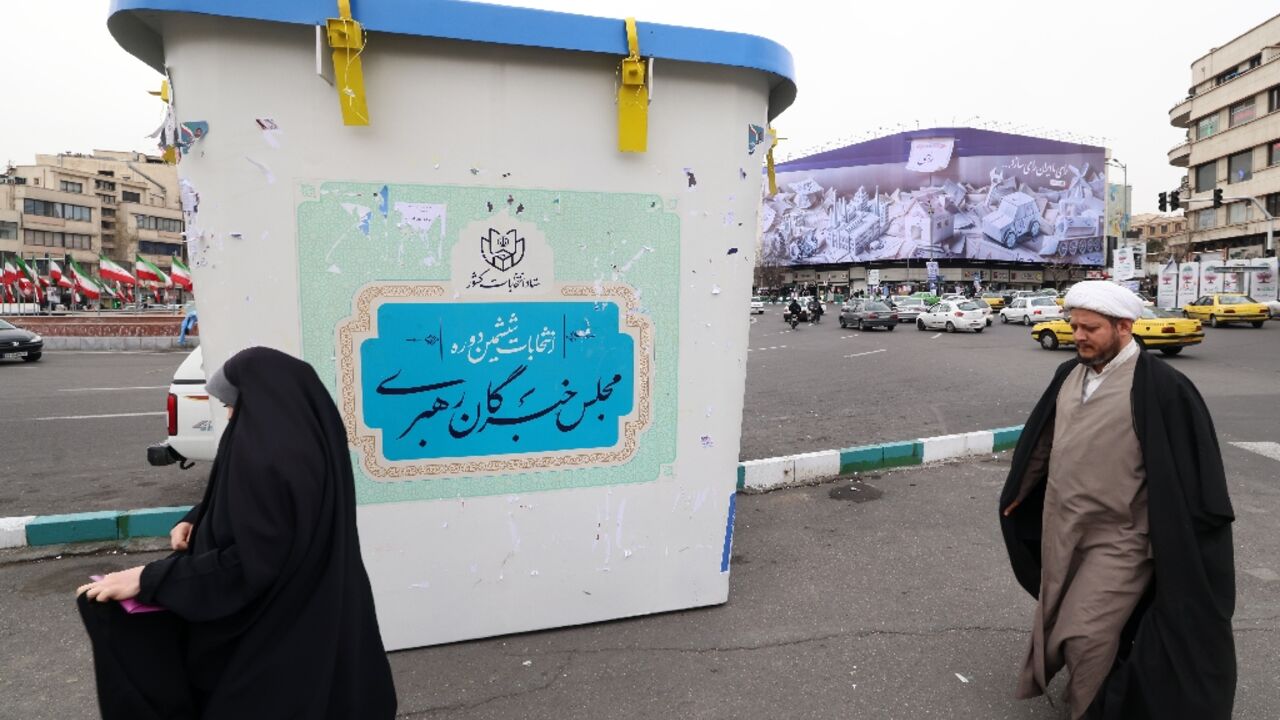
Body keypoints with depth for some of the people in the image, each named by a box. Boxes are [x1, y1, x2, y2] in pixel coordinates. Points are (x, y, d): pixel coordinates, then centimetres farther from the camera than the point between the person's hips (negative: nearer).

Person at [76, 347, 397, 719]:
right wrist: (196, 520, 3)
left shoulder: (267, 455, -31)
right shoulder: (310, 436, 1)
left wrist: (148, 579, -21)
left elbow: (249, 563, -28)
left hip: (271, 636, -8)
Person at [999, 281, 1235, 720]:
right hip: (1061, 529, 7)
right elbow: (1043, 442, 13)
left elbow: (1187, 472, -13)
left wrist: (1180, 545, -11)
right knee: (1056, 620, 19)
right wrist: (1018, 493, 19)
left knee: (1087, 633, -2)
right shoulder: (1069, 375, 2)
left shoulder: (1160, 387, -17)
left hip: (1118, 539, -6)